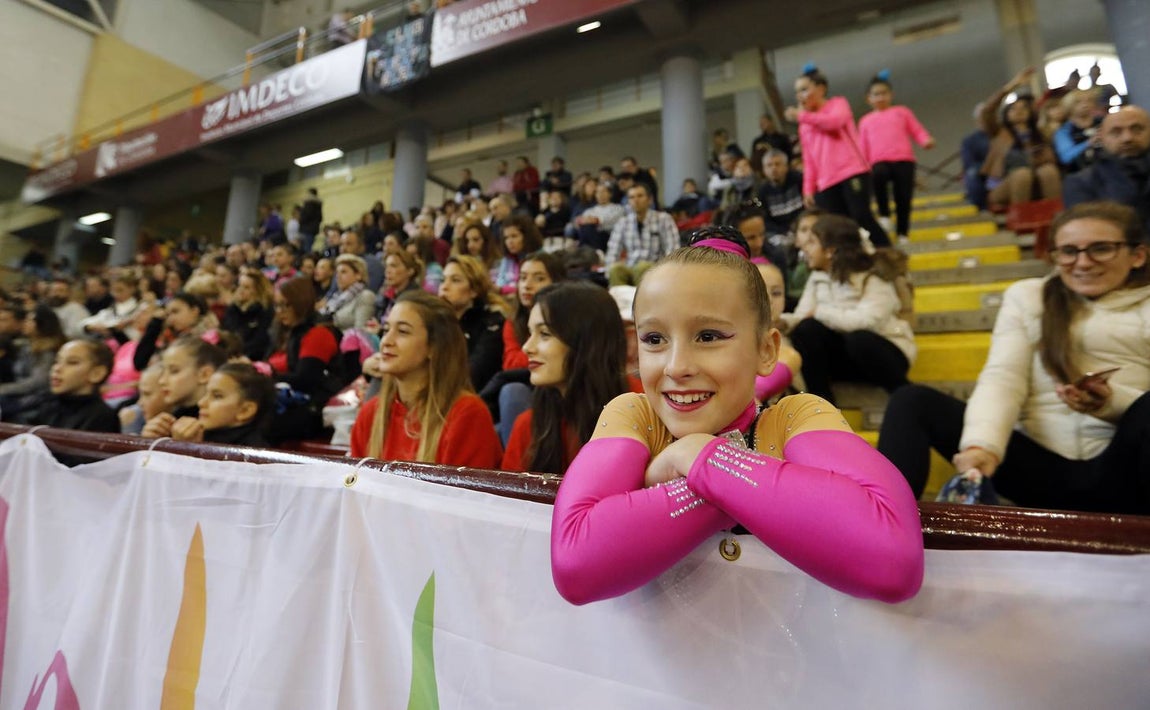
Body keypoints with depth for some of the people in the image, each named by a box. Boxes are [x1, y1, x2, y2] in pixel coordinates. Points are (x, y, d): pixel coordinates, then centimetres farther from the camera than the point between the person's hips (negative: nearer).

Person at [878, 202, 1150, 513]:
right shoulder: (1027, 295, 10)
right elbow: (1002, 378, -5)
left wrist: (1112, 403, -20)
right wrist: (983, 445, -23)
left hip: (1120, 473, 0)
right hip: (1041, 464, 1)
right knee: (914, 400, -17)